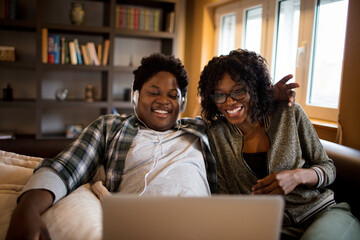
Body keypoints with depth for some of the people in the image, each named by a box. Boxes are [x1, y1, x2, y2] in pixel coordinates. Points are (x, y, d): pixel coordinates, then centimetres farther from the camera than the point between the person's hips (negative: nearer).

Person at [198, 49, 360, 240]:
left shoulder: (289, 114, 0)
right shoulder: (216, 134, 2)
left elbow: (328, 168, 6)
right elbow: (224, 194, 3)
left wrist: (297, 176, -16)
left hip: (323, 211, 0)